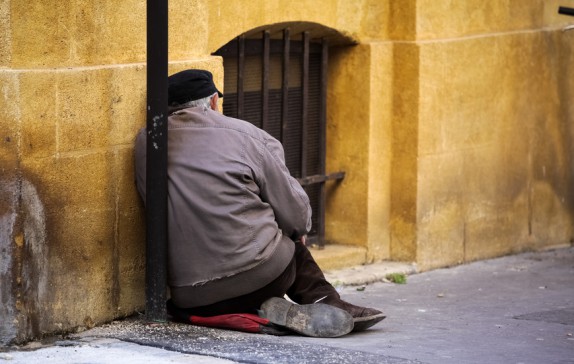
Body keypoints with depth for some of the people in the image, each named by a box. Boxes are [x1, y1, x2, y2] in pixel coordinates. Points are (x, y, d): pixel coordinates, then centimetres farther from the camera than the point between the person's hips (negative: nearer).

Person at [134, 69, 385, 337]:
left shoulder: (145, 142, 7)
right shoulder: (245, 135, 0)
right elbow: (295, 215, 4)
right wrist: (299, 229, 29)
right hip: (259, 274, -3)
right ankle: (323, 301, 15)